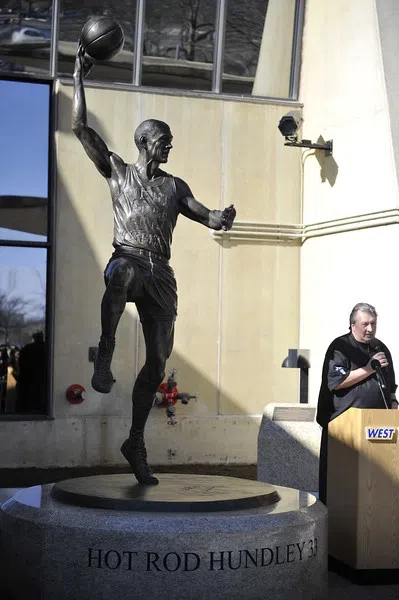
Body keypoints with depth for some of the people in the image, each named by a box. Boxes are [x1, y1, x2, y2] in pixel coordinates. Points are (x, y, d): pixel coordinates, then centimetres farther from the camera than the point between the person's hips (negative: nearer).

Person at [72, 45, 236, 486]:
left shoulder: (175, 186, 21)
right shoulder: (117, 171, 12)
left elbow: (209, 218, 14)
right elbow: (80, 127, 5)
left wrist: (221, 218, -10)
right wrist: (79, 76, 3)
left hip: (160, 275, 4)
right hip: (126, 261, -4)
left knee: (158, 362, 0)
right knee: (120, 276, -45)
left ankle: (136, 442, 12)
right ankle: (105, 356, -38)